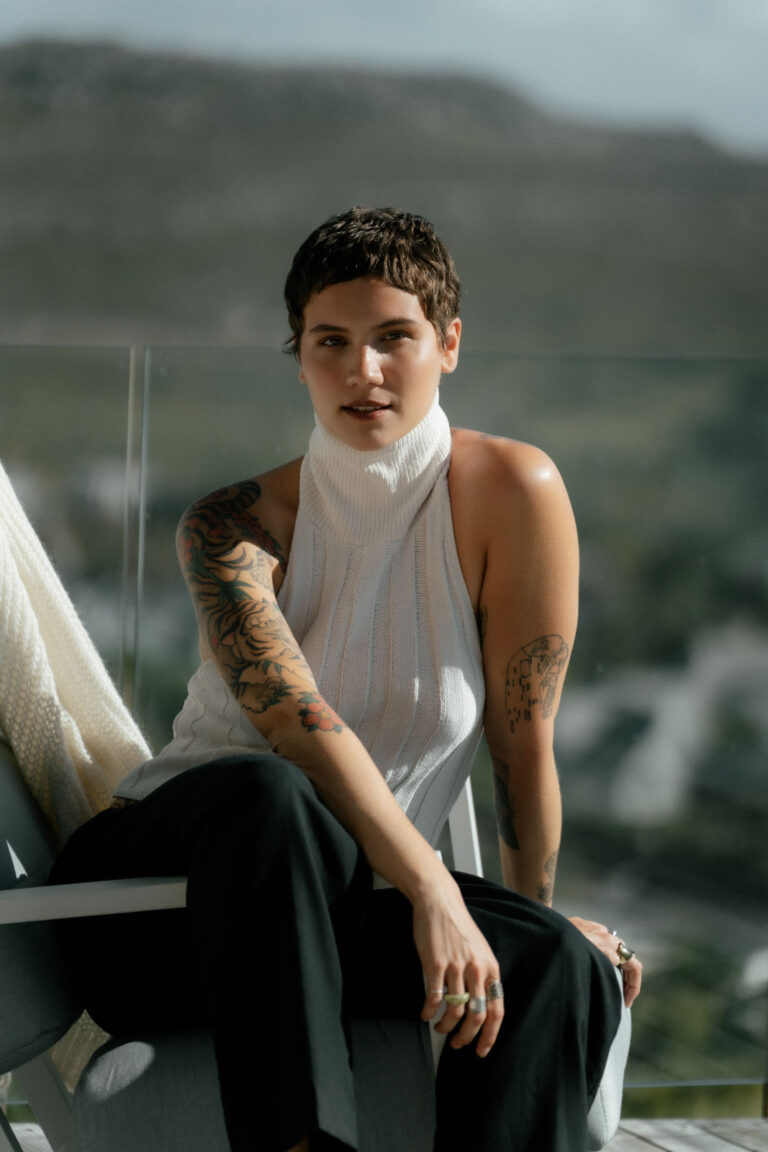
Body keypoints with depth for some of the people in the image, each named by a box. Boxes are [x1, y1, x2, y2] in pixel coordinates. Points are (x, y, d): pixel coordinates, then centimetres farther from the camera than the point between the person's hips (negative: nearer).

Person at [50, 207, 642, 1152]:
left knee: (567, 967, -26)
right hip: (152, 881, -2)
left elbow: (523, 745, -3)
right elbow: (298, 721, -26)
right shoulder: (233, 525, -9)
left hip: (334, 905, 2)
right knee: (263, 792, -37)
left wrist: (536, 917, 3)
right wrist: (431, 891, -37)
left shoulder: (513, 493, -7)